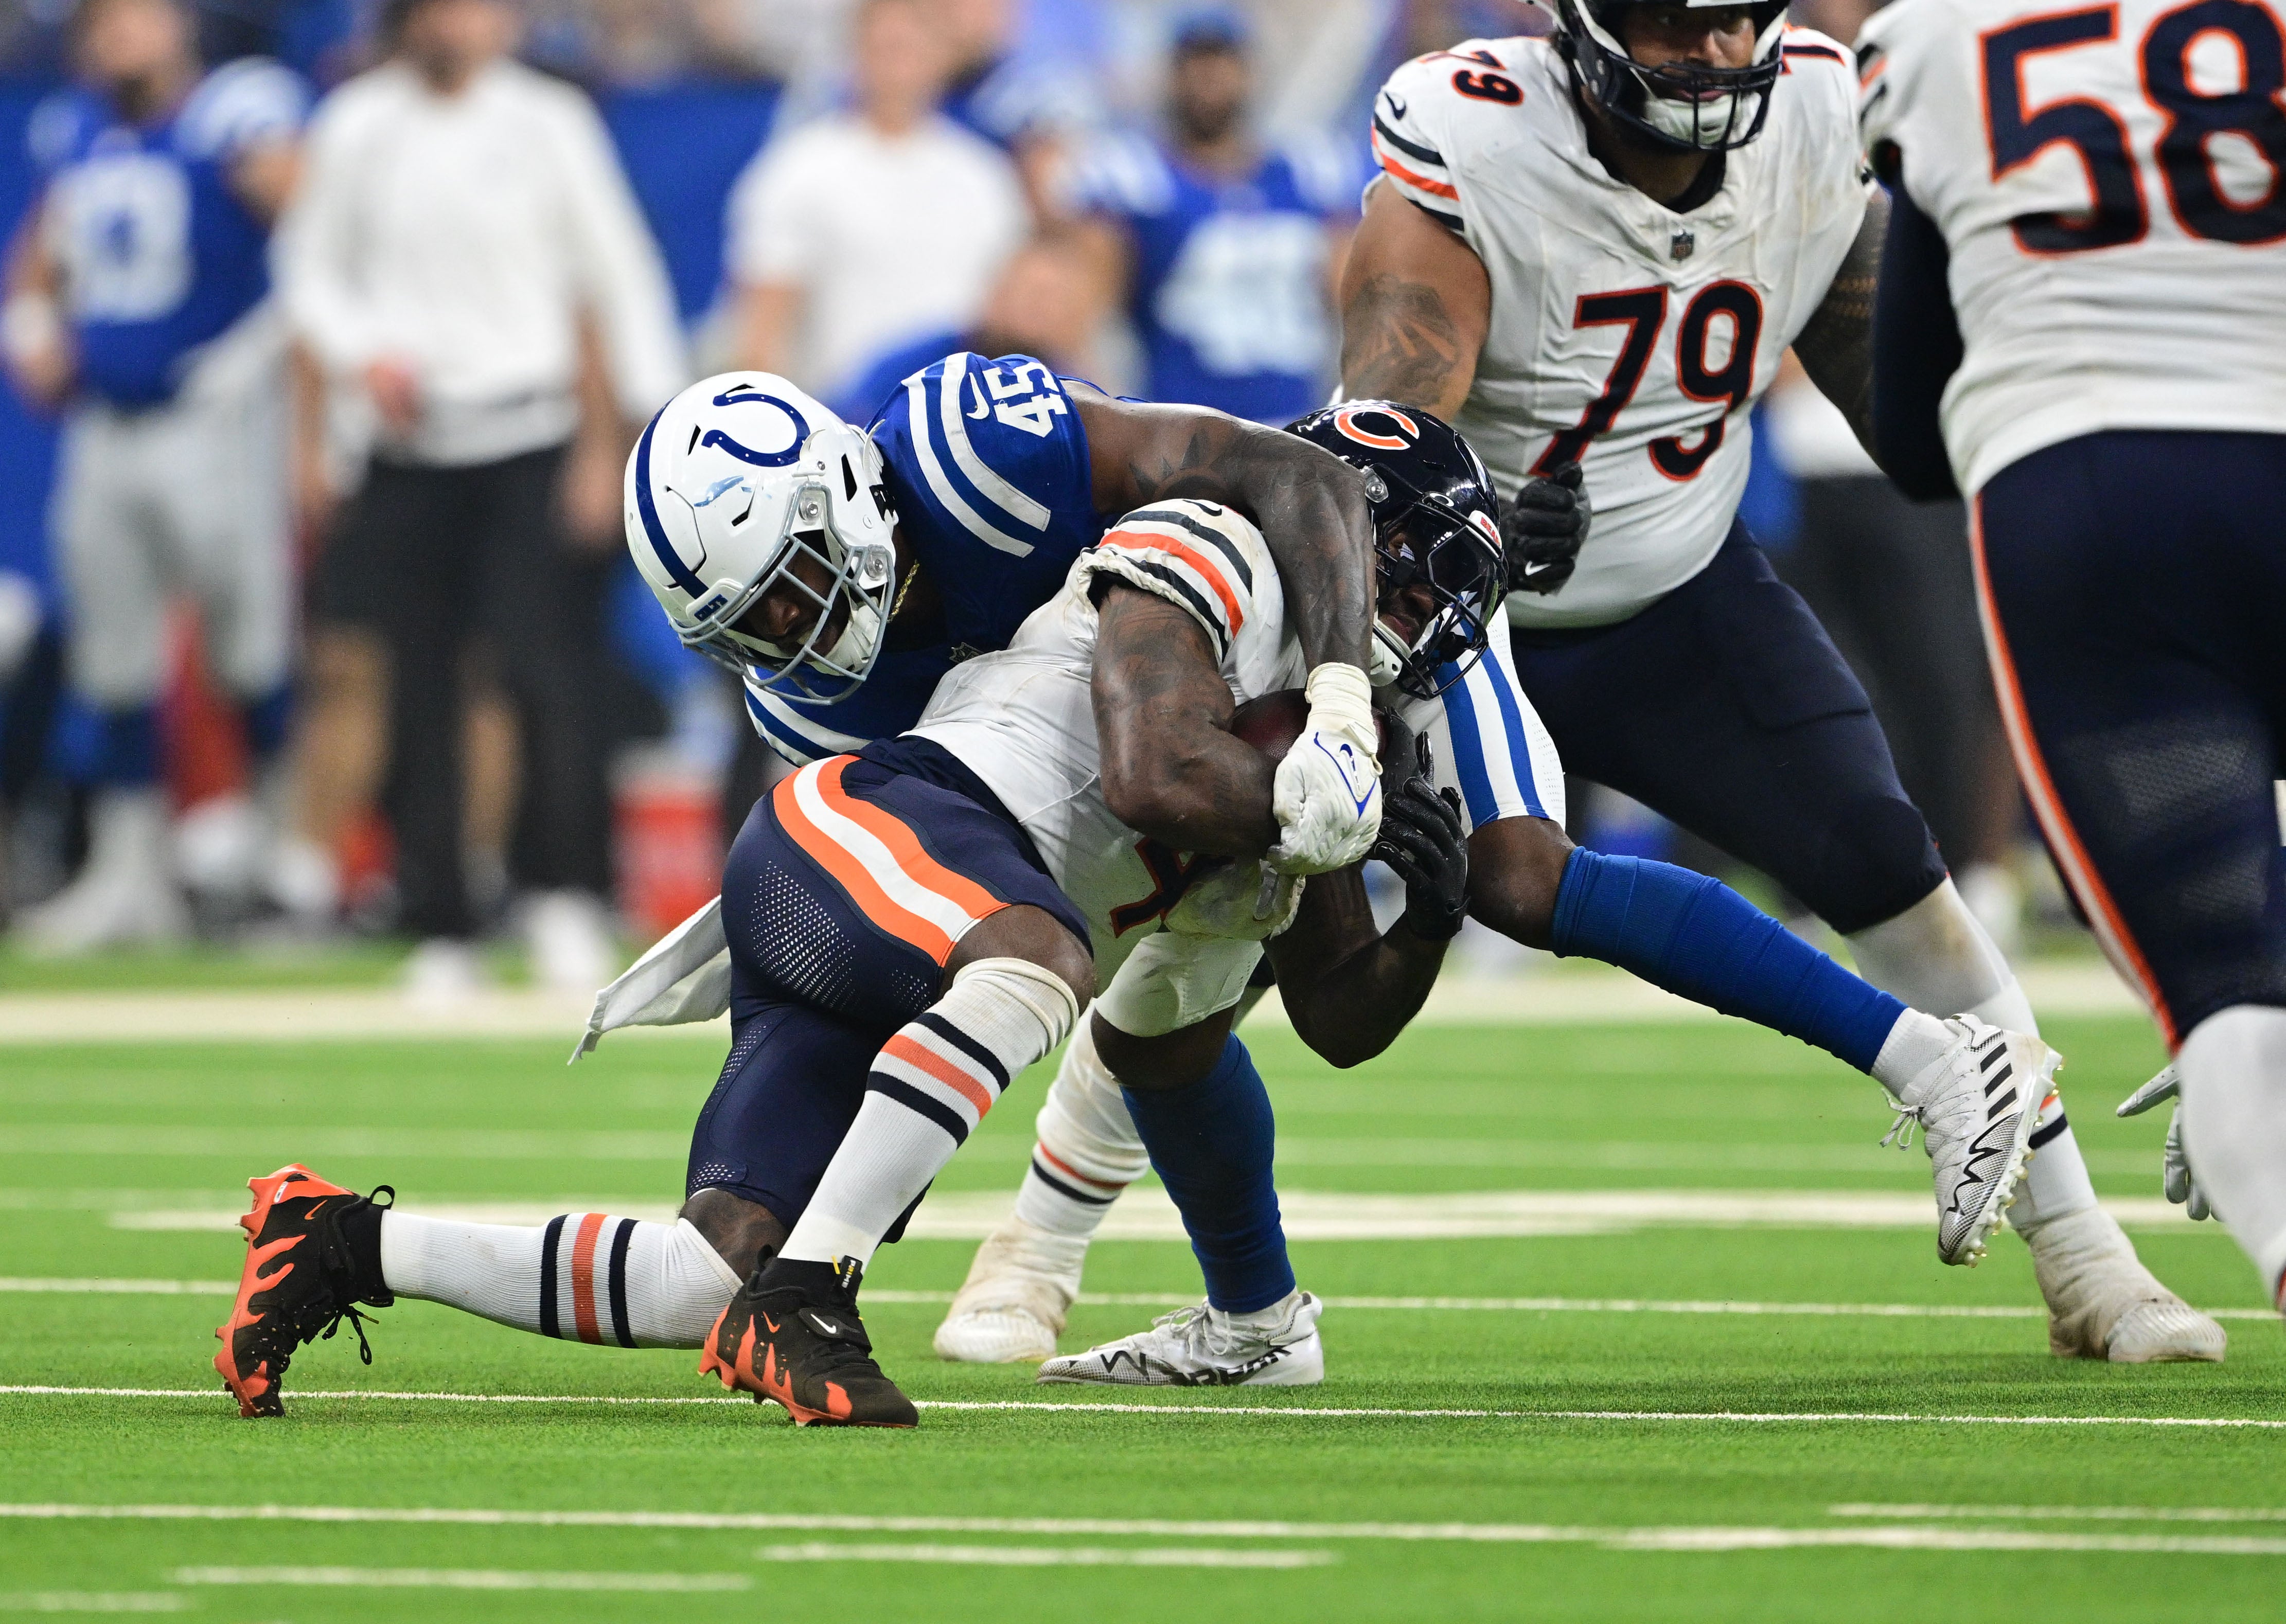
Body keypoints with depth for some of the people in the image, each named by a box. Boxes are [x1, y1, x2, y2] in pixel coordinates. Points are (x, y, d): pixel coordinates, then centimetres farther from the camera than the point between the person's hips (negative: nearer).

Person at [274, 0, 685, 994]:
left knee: (547, 667, -15)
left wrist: (657, 416, -1)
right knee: (416, 688, 0)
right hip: (408, 449, 2)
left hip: (528, 437, -2)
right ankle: (439, 931, 5)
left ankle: (567, 899, -9)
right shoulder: (359, 127, 8)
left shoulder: (548, 122, 4)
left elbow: (616, 270, 6)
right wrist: (362, 354, -6)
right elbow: (312, 269, 14)